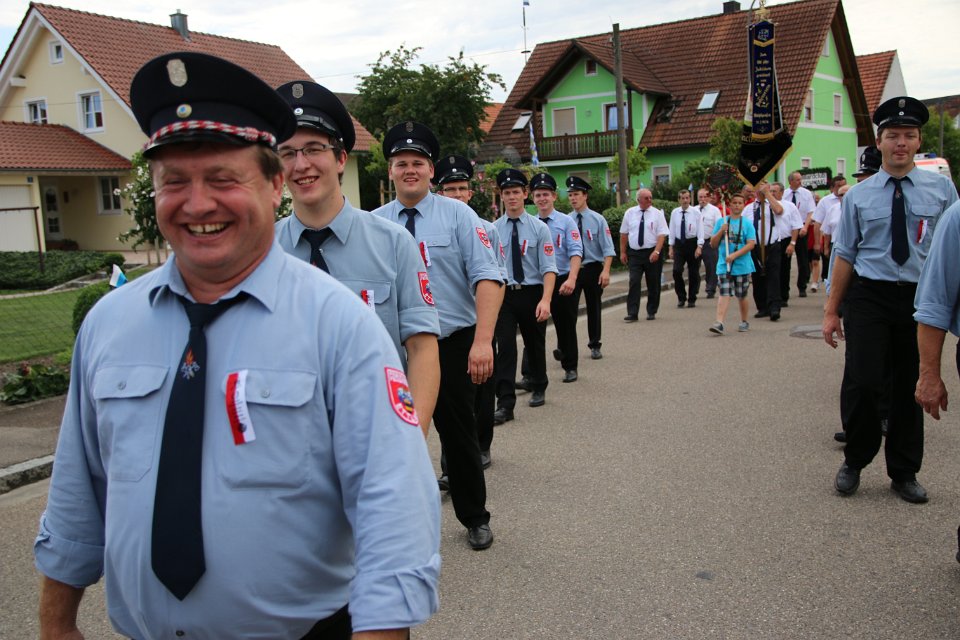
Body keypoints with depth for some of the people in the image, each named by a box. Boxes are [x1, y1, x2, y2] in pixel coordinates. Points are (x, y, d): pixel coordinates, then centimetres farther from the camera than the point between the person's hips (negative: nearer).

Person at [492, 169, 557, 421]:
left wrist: (545, 300, -21)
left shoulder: (539, 228, -4)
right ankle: (505, 404, -8)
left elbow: (549, 267, -9)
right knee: (505, 347, -10)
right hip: (503, 294, 0)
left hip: (532, 294, 0)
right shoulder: (493, 230, 0)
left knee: (535, 344, 17)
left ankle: (538, 389, 39)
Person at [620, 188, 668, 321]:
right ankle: (632, 314, -6)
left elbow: (662, 235, -7)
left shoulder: (657, 213, -1)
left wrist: (656, 252, -19)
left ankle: (651, 312, 21)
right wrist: (623, 252, 4)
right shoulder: (629, 213, 4)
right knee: (634, 283, -7)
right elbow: (624, 234, 9)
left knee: (653, 284, 7)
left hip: (652, 253, 0)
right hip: (634, 253, 1)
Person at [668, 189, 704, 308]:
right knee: (676, 271, -11)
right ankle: (681, 298, 6)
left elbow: (700, 230, -6)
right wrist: (671, 247, 3)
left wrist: (699, 246, -13)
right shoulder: (674, 213, 2)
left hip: (692, 243, -1)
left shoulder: (695, 212, -5)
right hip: (679, 244, 1)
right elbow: (672, 230, 6)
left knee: (693, 273, 6)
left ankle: (692, 299, 19)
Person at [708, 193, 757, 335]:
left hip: (742, 266, 0)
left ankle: (744, 322, 27)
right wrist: (721, 231, -10)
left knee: (741, 296, 9)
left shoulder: (747, 223, 2)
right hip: (724, 265, 1)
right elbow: (713, 243, 7)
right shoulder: (721, 221, 8)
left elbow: (751, 244, -8)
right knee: (724, 294, -11)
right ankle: (719, 323, -18)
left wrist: (734, 255, -18)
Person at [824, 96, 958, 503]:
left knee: (910, 388, 10)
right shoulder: (858, 195, 5)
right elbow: (844, 254, 6)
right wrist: (831, 311, 3)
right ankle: (854, 462, 14)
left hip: (920, 299, 1)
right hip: (869, 297, -1)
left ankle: (904, 473, 26)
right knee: (866, 383, -10)